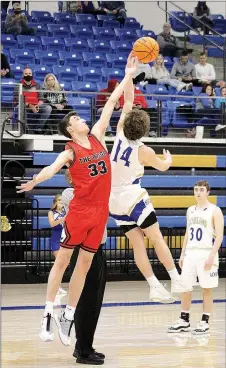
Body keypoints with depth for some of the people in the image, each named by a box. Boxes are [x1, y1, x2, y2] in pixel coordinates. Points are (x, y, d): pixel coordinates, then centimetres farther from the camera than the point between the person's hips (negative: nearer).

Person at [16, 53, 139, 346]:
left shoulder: (97, 137, 9)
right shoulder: (70, 152, -6)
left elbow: (111, 102, 12)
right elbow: (53, 167, -26)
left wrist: (129, 74, 14)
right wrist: (35, 180, -47)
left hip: (100, 212, 5)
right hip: (79, 211, -5)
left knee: (84, 265, 8)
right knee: (62, 260, -1)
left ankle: (67, 317, 14)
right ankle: (48, 315, -1)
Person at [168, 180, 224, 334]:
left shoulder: (215, 211, -6)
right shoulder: (191, 210, 13)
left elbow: (219, 236, -11)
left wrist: (211, 256, -19)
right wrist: (182, 254, 13)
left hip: (206, 254, -6)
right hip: (190, 254, 6)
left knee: (207, 289, 0)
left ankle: (205, 322, 6)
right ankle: (184, 321, 14)